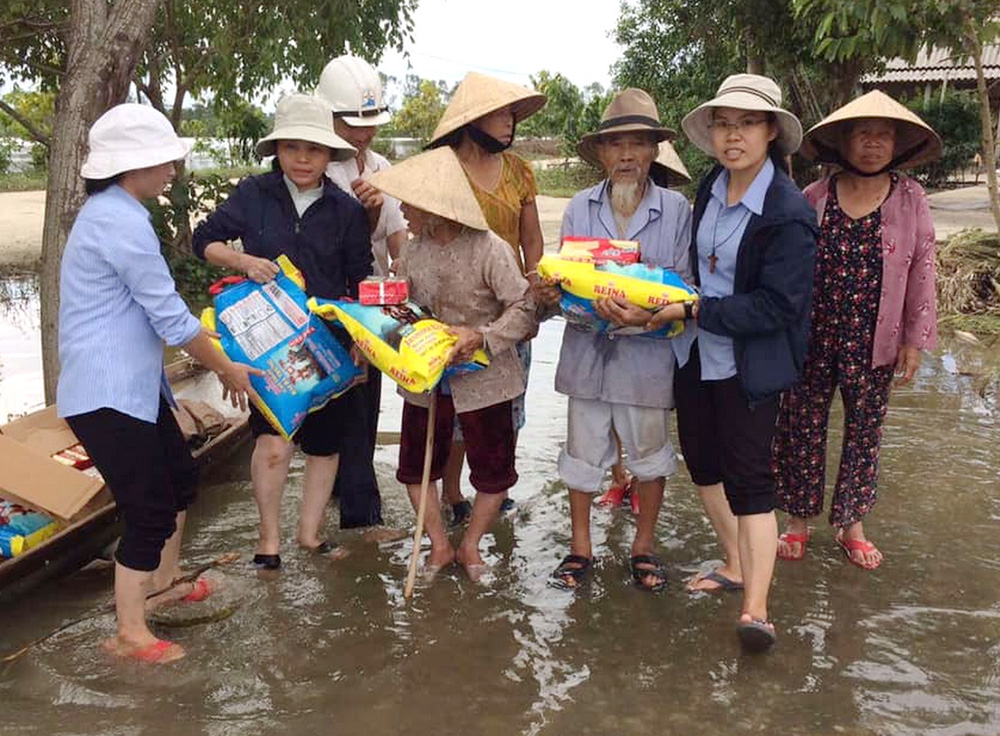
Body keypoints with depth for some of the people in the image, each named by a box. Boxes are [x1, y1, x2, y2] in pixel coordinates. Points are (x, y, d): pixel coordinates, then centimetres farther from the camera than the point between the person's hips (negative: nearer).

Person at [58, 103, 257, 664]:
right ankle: (130, 634, 12)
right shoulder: (123, 222, -20)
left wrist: (215, 355, 18)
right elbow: (171, 317, -18)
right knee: (150, 510, -2)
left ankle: (163, 583, 41)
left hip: (134, 382, 10)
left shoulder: (111, 213, 13)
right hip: (108, 394, -10)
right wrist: (226, 368, -5)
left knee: (180, 477, 22)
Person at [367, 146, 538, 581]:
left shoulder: (489, 250, -18)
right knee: (416, 466, 13)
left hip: (483, 380, -4)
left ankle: (470, 544, 33)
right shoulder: (412, 252, -1)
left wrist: (480, 337, -30)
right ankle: (439, 545, 32)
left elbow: (525, 310, -18)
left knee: (493, 471, 10)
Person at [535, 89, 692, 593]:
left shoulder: (676, 210, -5)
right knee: (583, 452, 13)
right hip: (587, 349, 2)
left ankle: (644, 546, 34)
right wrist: (549, 292, -19)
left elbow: (683, 286, -8)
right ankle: (580, 547, 30)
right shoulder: (580, 208, 1)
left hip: (646, 353, -2)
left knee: (649, 452, 14)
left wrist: (647, 315, -26)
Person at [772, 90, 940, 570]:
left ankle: (851, 523, 26)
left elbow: (921, 272, 1)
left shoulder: (911, 200, 0)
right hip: (812, 337, 0)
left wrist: (915, 338, -1)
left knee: (864, 431, 10)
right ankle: (799, 518, 24)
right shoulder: (813, 199, -1)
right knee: (802, 427, 6)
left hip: (874, 344, 0)